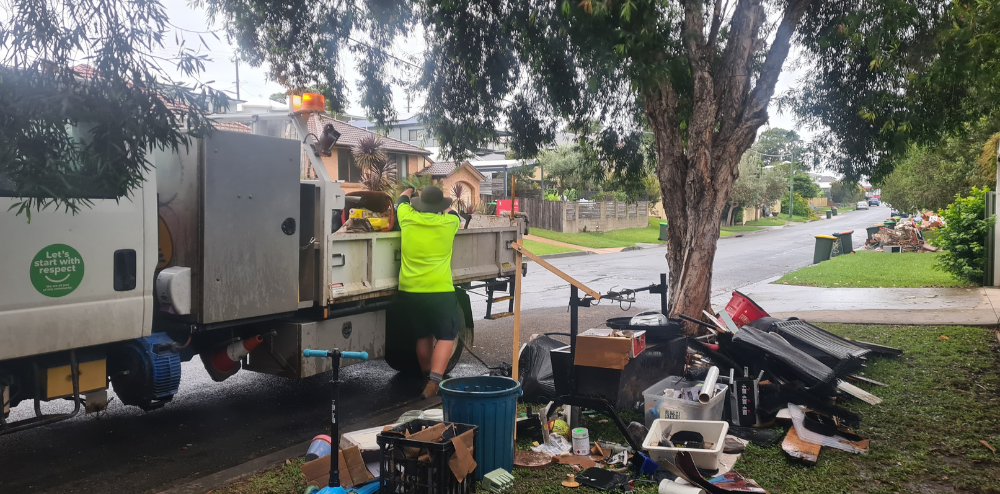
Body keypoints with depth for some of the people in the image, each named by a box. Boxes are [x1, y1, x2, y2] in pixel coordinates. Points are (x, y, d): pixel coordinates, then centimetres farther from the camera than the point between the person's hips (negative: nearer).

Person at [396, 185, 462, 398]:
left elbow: (402, 201, 26)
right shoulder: (449, 223, -2)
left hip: (409, 291, 4)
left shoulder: (408, 219, 2)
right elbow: (452, 211, 24)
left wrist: (408, 190, 47)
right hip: (439, 291, -4)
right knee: (446, 337, 3)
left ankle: (427, 378, 32)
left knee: (423, 336, 19)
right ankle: (434, 381, -13)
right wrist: (442, 201, 43)